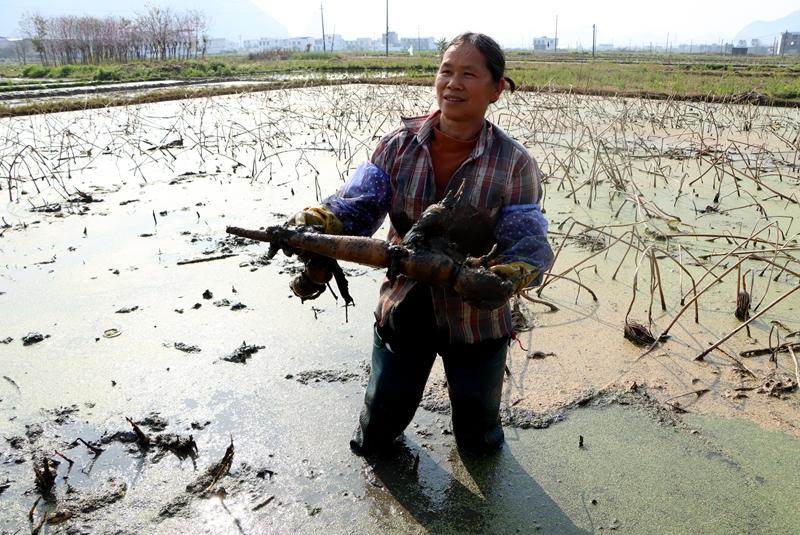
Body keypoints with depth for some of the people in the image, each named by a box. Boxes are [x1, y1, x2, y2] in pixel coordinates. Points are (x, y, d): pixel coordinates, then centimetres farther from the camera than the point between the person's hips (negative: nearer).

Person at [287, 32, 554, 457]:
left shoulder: (514, 163, -12)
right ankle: (371, 446, 56)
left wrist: (507, 277, -39)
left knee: (476, 422, 20)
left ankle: (479, 447, 58)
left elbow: (527, 242, -17)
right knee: (384, 408, 20)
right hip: (403, 308, 1)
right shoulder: (400, 144, -7)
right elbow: (357, 202, -17)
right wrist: (316, 224, -38)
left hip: (475, 316, -1)